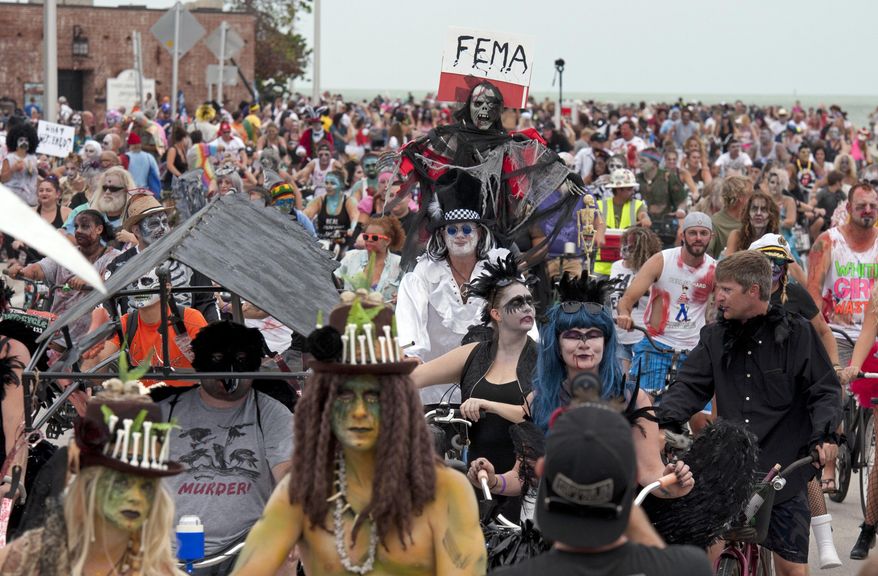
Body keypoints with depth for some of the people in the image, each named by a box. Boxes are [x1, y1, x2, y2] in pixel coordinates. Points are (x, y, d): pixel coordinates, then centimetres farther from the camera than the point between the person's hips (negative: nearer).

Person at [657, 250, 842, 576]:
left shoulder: (796, 333, -2)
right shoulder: (716, 338, 9)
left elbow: (824, 391, 0)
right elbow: (690, 386, 3)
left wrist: (824, 434, -17)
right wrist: (663, 421, -15)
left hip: (784, 471, -3)